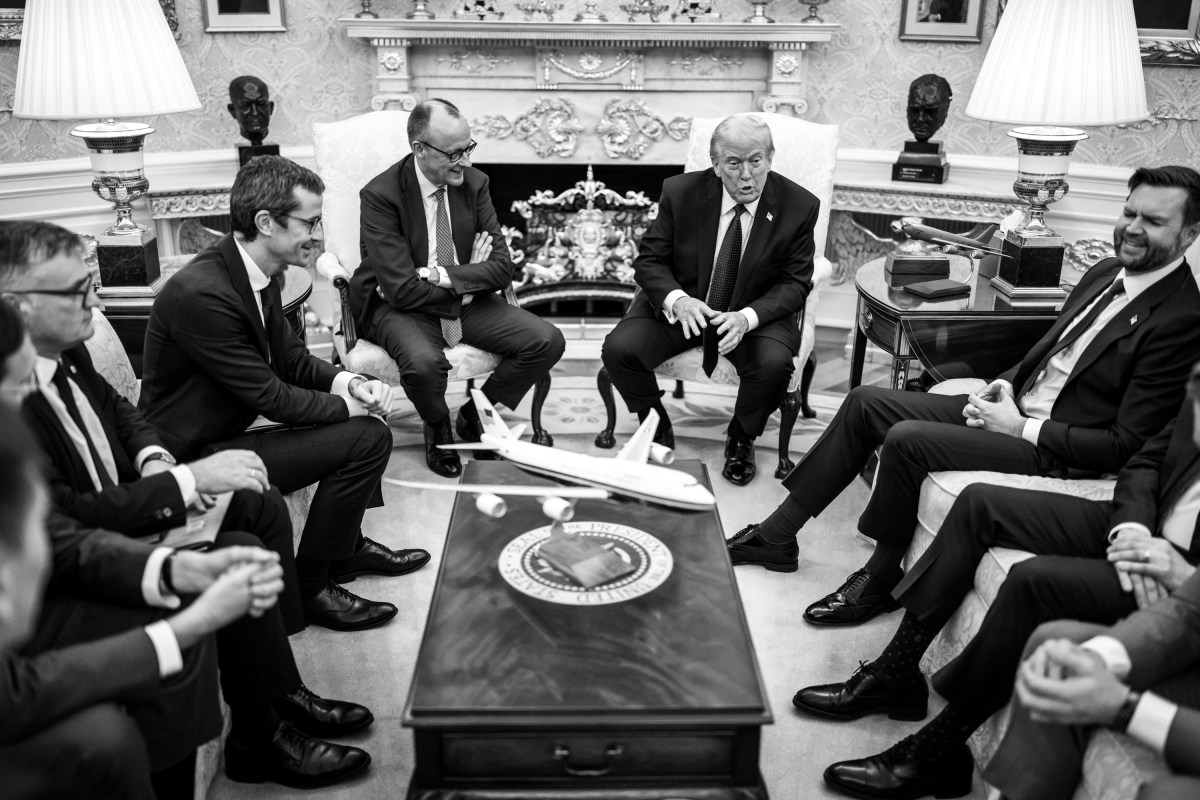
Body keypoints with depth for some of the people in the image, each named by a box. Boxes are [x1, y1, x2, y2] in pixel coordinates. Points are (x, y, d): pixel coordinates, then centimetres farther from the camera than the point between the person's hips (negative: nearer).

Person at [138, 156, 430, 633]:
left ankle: (346, 545, 27)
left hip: (226, 429, 10)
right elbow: (270, 397, -23)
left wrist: (350, 384, -8)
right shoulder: (201, 293, -27)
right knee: (366, 437, -17)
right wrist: (349, 405, -11)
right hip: (192, 460, -10)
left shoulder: (256, 273, 0)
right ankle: (309, 588, -2)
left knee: (365, 427, 13)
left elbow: (292, 358, 10)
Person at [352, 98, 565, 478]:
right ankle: (438, 427, 2)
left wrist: (444, 274, -19)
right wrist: (470, 276, -13)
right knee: (423, 363, -37)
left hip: (466, 303, 5)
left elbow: (502, 268, -5)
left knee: (547, 341, -13)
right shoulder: (380, 195, -16)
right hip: (400, 307, -5)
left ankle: (475, 417, 11)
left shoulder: (474, 183, -2)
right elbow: (403, 289, -22)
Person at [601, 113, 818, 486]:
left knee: (773, 363, -32)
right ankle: (657, 427, 9)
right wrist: (676, 300, -27)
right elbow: (650, 259, -4)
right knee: (619, 348, -22)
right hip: (681, 304, 1)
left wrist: (748, 316, -27)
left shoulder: (799, 206, -10)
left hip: (757, 312, -1)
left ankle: (741, 437, 2)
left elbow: (795, 282, -7)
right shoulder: (680, 192, -9)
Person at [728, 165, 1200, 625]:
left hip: (1051, 451, -9)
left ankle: (881, 579, -3)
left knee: (905, 440, -26)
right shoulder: (1106, 274, 8)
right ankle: (775, 537, 7)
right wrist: (1006, 382, 1)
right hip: (1014, 403, 9)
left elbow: (1126, 445, -18)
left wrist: (1022, 428, -16)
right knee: (865, 402, 1)